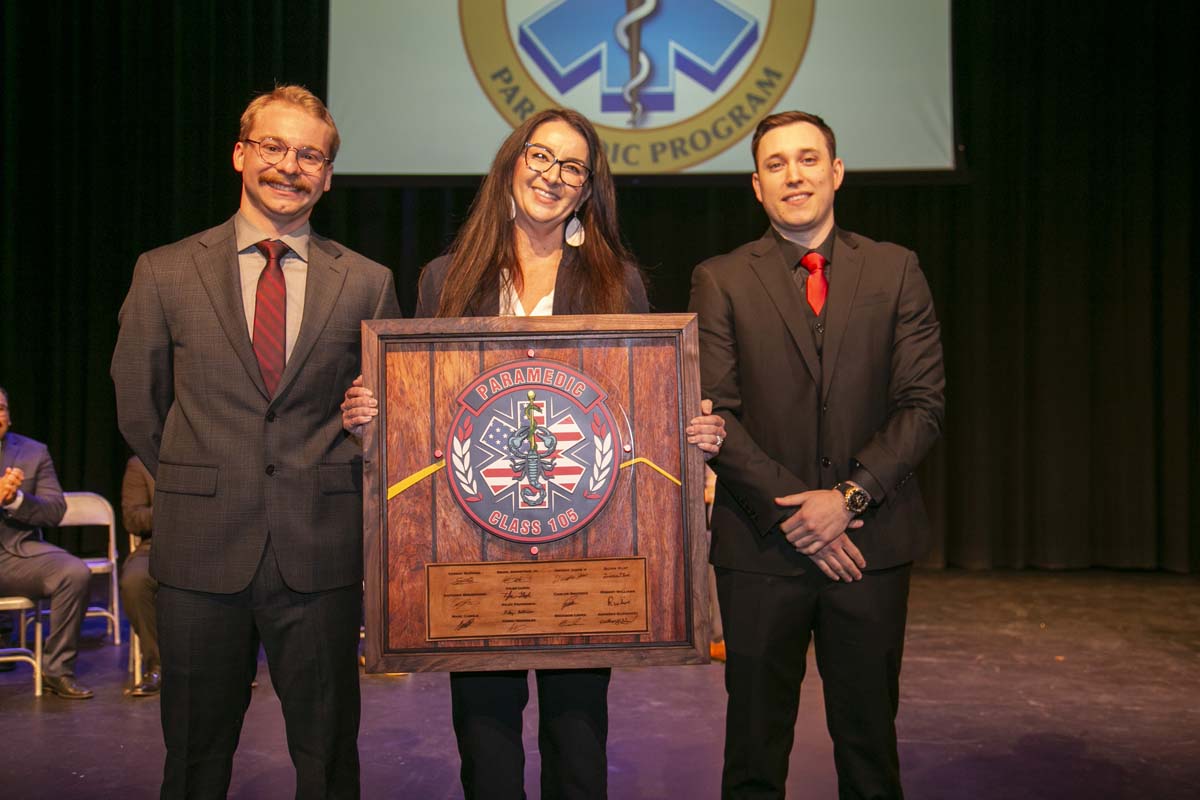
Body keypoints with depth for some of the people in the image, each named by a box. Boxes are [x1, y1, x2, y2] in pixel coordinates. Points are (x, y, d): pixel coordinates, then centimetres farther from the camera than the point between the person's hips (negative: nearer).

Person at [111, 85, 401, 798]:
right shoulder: (165, 273, 3)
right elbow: (138, 408, 10)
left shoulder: (367, 283, 3)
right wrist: (201, 486, 10)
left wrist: (330, 489, -1)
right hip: (202, 552, 1)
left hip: (321, 553, 0)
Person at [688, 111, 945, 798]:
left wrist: (850, 495, -11)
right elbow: (714, 415, -3)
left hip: (871, 541, 1)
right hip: (762, 543, -1)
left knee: (869, 736, 11)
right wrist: (791, 510, -11)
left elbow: (923, 404, 1)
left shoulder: (895, 270, 6)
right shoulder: (720, 281, 3)